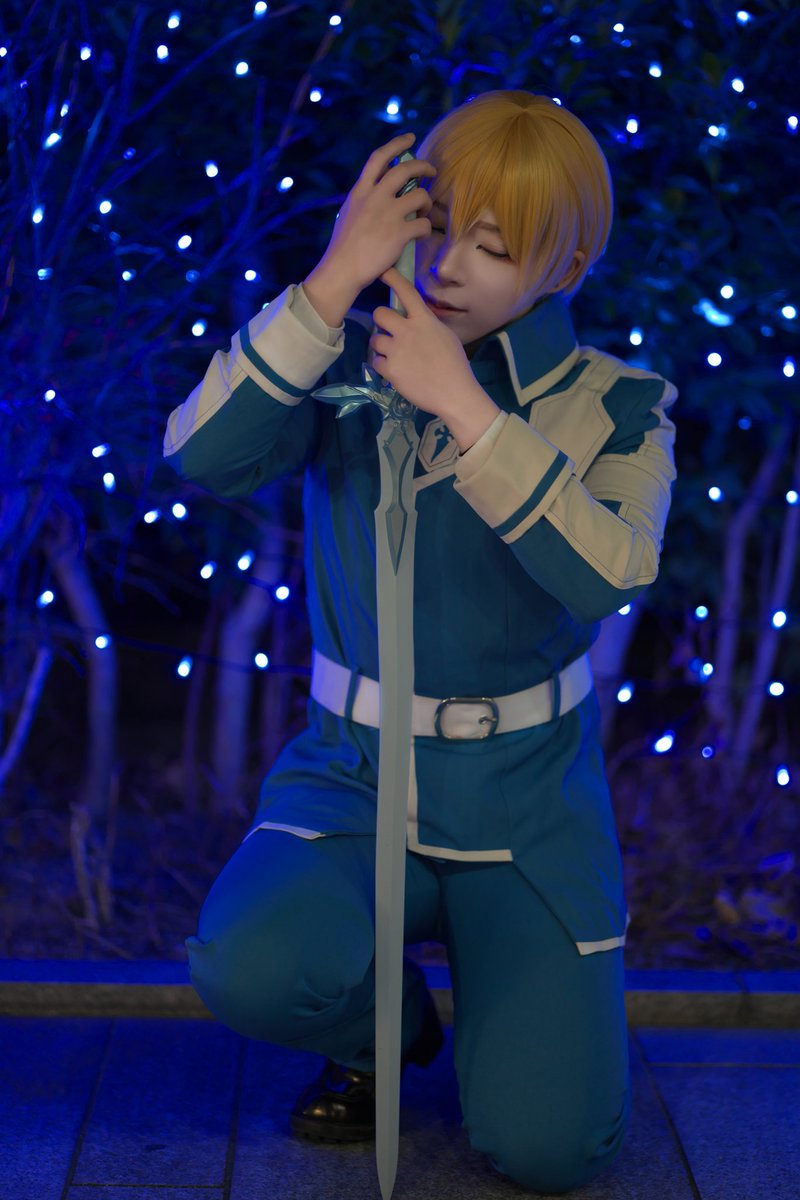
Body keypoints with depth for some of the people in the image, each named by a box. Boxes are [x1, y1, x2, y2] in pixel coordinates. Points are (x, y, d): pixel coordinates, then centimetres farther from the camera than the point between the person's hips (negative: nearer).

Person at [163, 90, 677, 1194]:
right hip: (352, 771, 1)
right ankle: (387, 1023, 7)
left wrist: (465, 407, -28)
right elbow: (201, 457, -21)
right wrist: (333, 282, -25)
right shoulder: (352, 362, -3)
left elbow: (609, 574, -25)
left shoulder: (616, 407, -5)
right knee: (249, 968, -31)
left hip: (525, 798, -1)